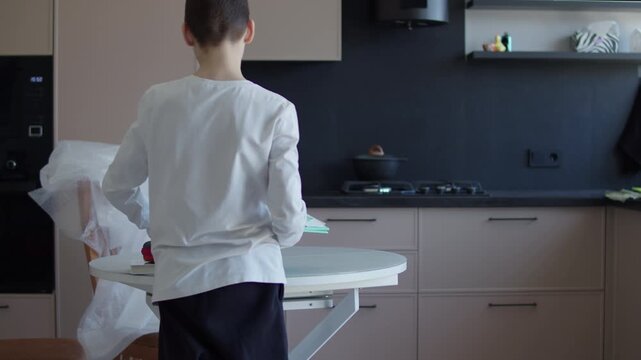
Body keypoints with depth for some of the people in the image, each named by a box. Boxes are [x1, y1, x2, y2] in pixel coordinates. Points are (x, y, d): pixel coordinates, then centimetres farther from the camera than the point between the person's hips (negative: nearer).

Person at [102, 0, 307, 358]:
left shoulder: (157, 102, -1)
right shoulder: (274, 110, -7)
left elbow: (118, 186, 10)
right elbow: (288, 213, -9)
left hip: (180, 282, 2)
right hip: (251, 277, -1)